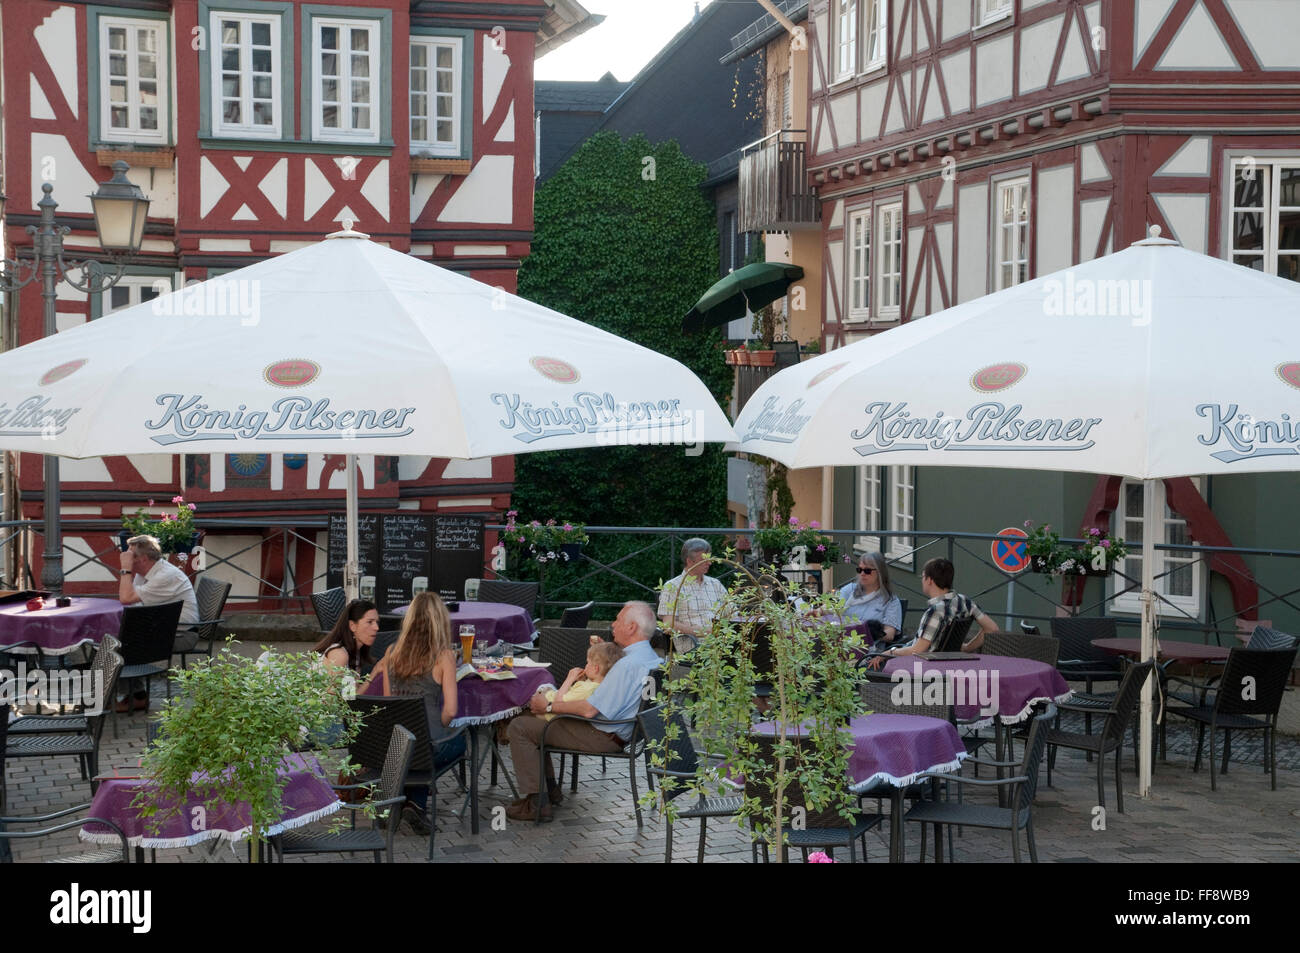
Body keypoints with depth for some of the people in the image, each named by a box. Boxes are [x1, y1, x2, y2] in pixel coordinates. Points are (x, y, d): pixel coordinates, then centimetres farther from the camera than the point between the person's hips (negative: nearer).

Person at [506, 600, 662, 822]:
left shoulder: (628, 664, -27)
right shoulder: (651, 657, 5)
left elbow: (589, 710, -27)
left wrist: (549, 706, -14)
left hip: (603, 736, -11)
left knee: (520, 727, -9)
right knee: (531, 718, 22)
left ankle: (536, 803, -8)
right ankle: (550, 787, 23)